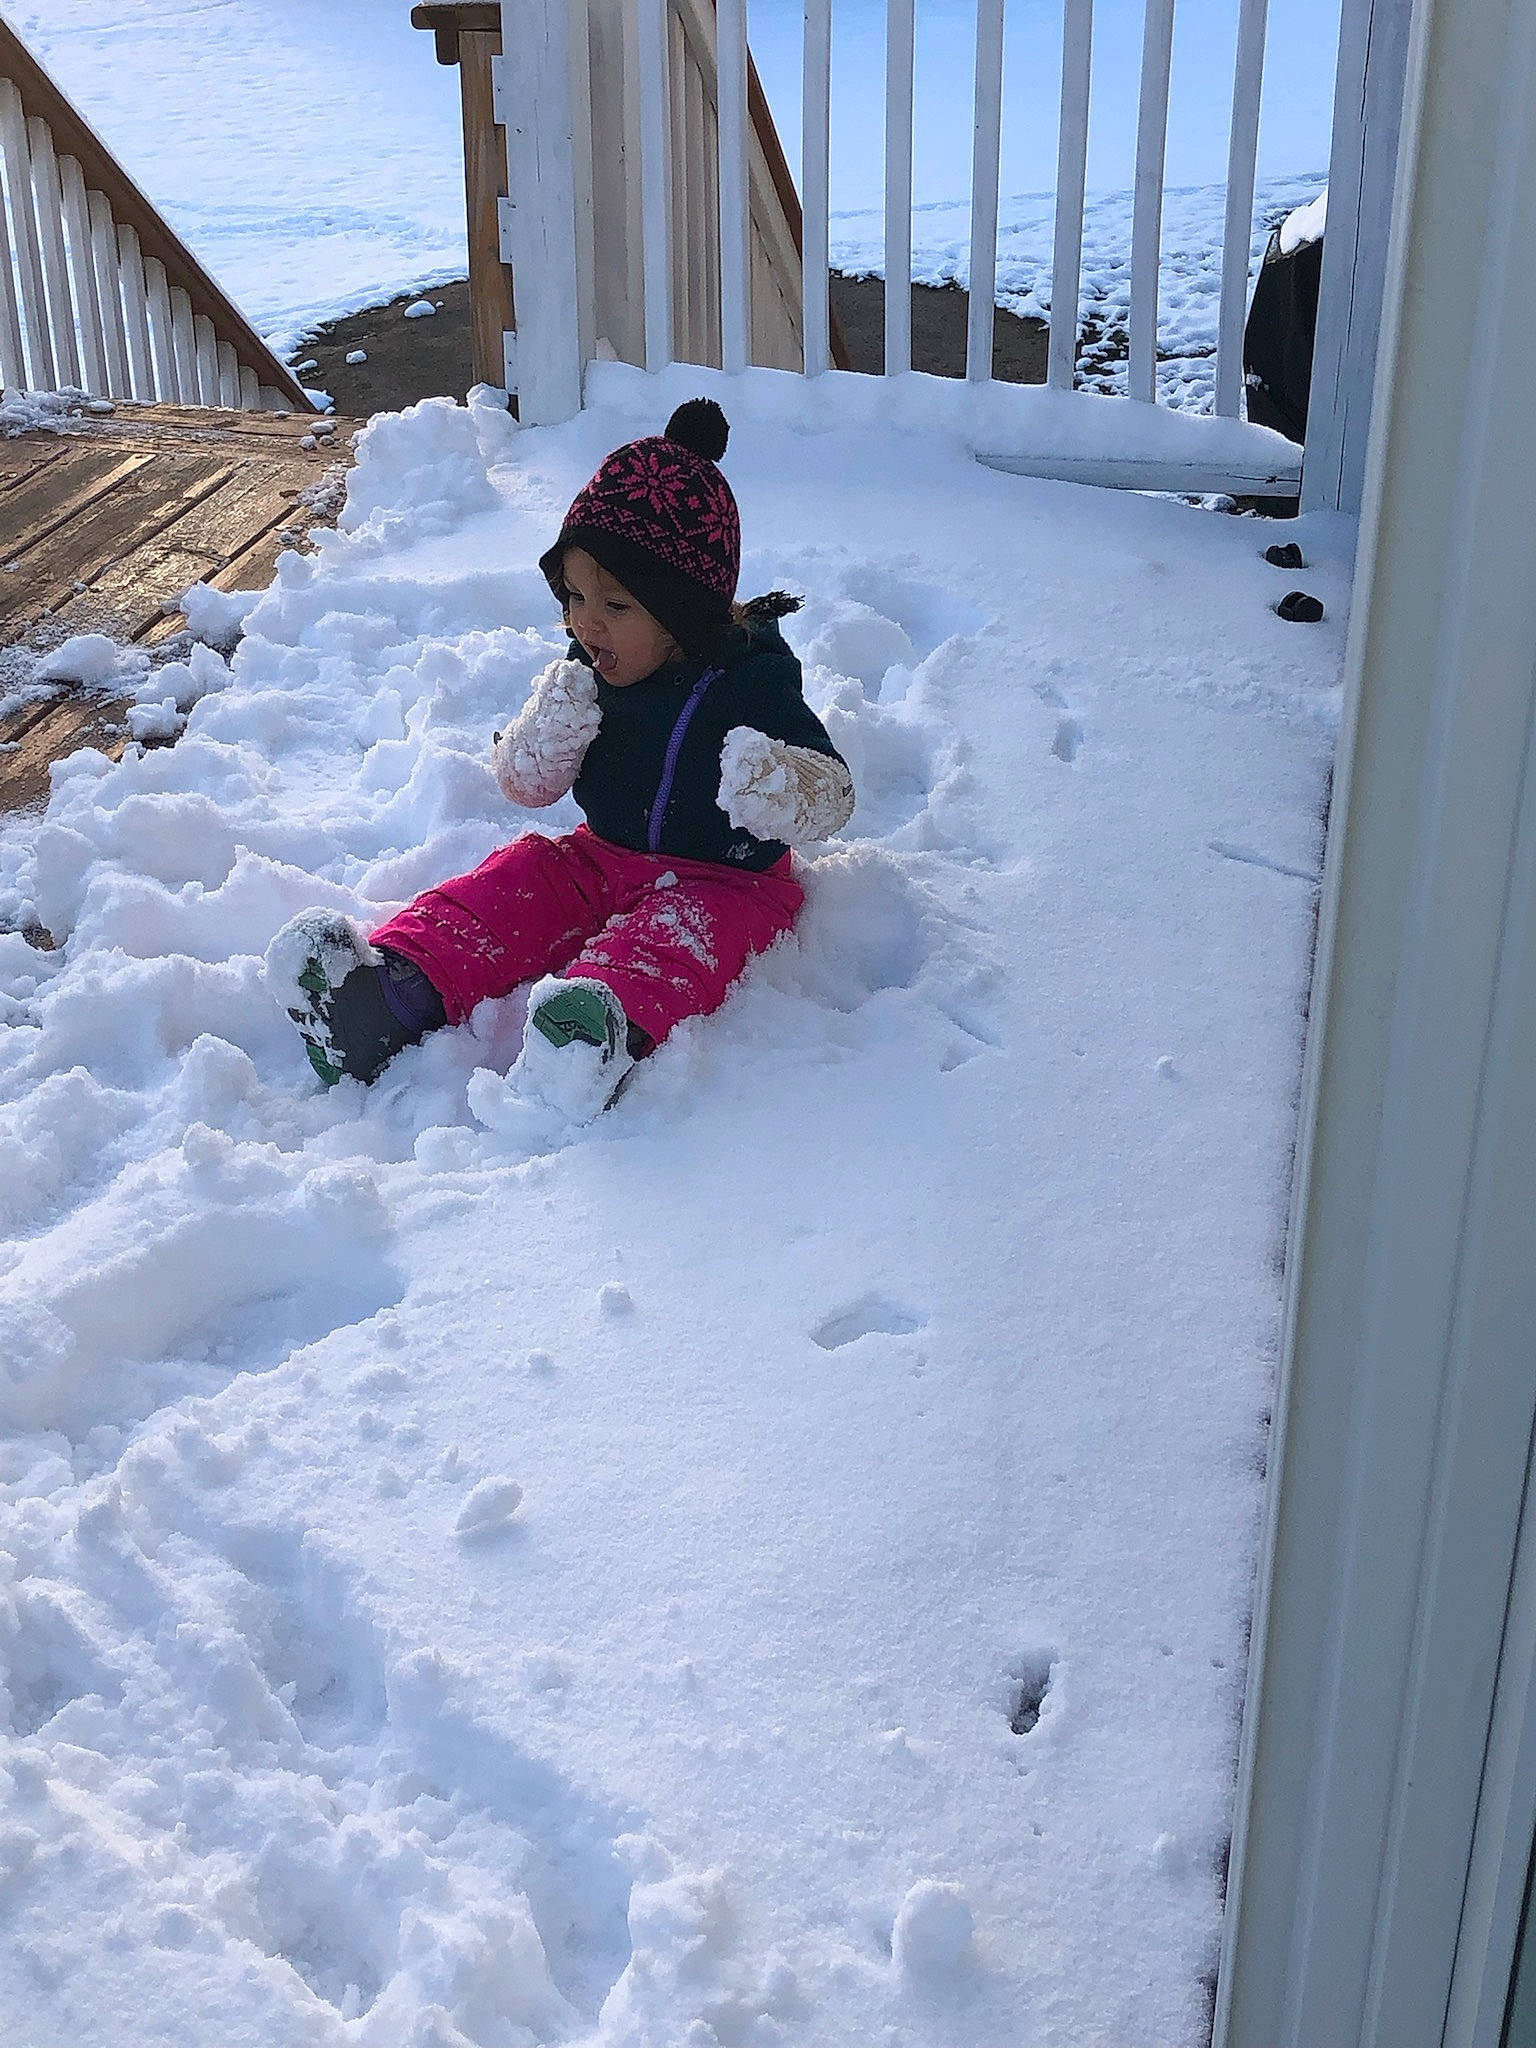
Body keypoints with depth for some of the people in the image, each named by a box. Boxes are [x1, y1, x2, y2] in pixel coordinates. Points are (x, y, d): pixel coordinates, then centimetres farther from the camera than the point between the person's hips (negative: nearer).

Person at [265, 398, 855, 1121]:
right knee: (511, 882, -18)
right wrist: (548, 731, -18)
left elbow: (830, 797, -18)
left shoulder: (752, 682, -12)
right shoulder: (587, 679, 3)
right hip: (600, 861, 6)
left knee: (673, 934, -36)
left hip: (721, 881, -5)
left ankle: (611, 1023, -67)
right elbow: (523, 783, 7)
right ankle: (387, 992, -39)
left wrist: (773, 783, -43)